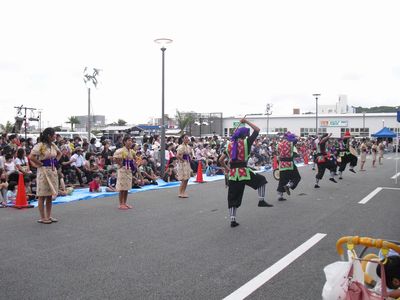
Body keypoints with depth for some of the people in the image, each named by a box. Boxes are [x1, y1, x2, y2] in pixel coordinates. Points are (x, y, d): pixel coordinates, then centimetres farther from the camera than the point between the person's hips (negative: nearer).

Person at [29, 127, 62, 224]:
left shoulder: (53, 145, 10)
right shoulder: (40, 145, -13)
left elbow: (59, 153, 28)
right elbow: (31, 157, -23)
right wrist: (41, 164, -14)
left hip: (53, 171, 8)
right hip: (43, 171, -8)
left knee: (50, 195, 11)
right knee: (42, 195, 0)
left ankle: (48, 216, 20)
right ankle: (42, 218, 6)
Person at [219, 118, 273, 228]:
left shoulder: (230, 145, 11)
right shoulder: (246, 142, -3)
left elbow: (221, 160, 10)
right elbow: (257, 130, 2)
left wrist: (226, 168, 24)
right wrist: (246, 121, 7)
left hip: (232, 174, 4)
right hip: (243, 172, -4)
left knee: (233, 197, 8)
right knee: (261, 180, 22)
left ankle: (232, 220, 8)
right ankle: (261, 201, 17)